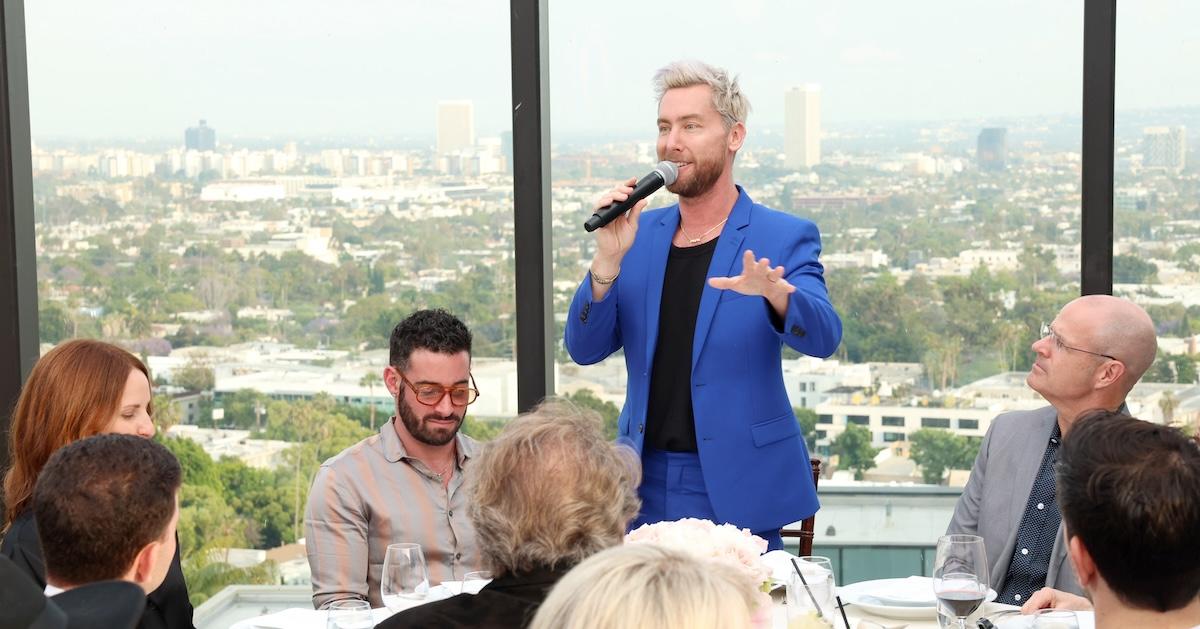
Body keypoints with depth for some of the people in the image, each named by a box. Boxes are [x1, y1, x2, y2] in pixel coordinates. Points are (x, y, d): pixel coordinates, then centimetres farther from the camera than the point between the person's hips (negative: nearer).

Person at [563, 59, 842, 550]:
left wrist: (776, 292, -39)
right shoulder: (640, 234, 8)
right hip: (645, 488, 4)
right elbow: (585, 349, 4)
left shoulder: (783, 237, -3)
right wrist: (608, 260, -13)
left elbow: (823, 337, -18)